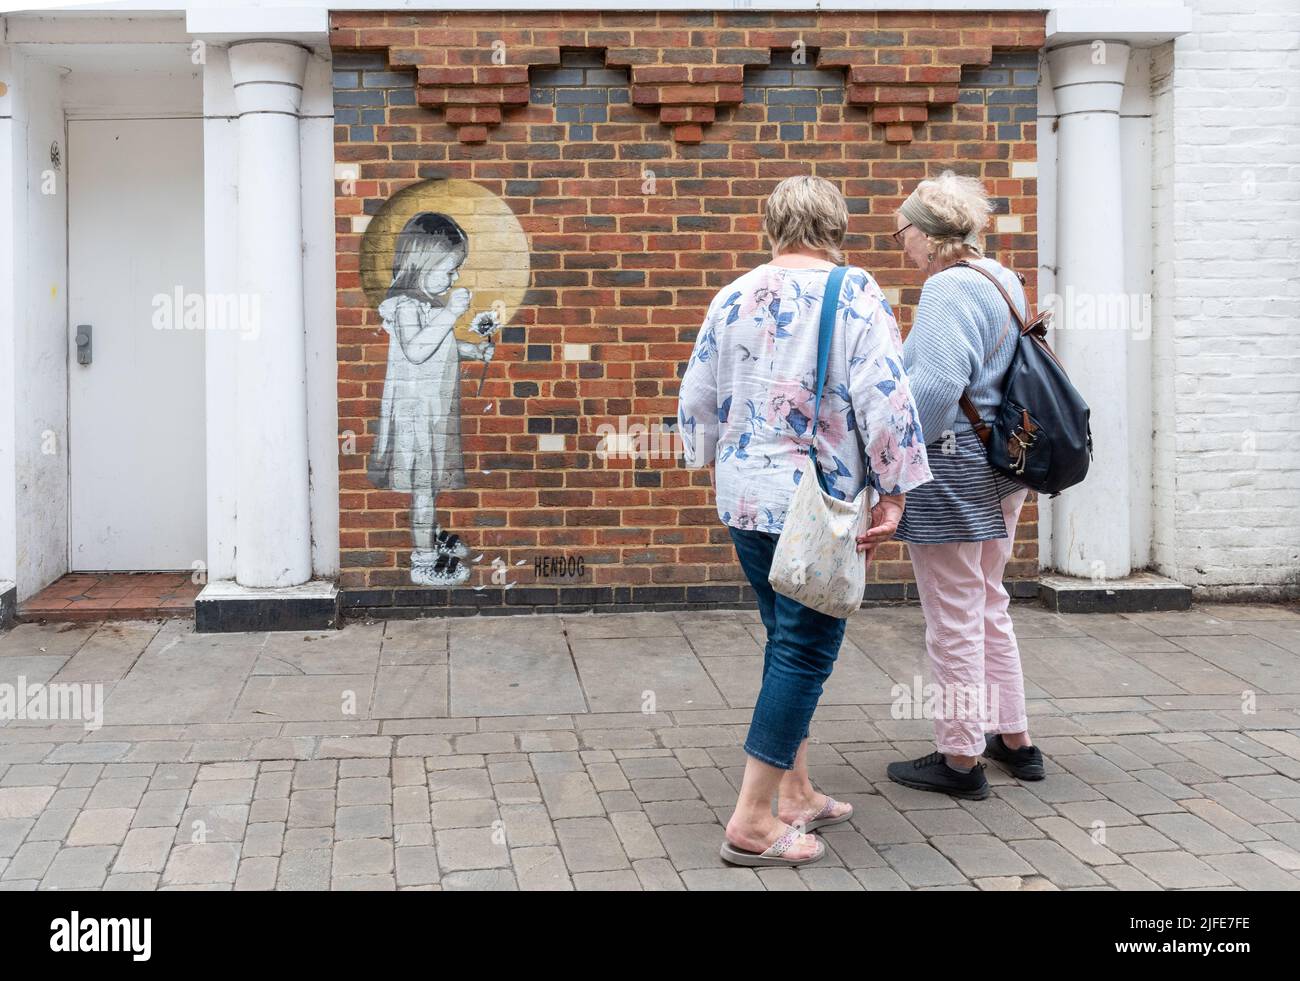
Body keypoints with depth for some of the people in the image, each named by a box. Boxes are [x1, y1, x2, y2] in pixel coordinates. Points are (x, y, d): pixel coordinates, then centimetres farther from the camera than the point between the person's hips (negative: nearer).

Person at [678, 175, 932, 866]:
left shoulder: (733, 297, 7)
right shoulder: (854, 293, -8)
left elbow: (696, 402, 12)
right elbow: (885, 398, -15)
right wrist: (892, 492, -8)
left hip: (742, 497, 6)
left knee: (788, 640, 17)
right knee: (805, 649, -1)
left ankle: (795, 794, 23)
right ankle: (752, 821, -1)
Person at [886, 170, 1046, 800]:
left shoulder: (948, 288, -18)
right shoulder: (1004, 282, 12)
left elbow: (935, 387, -27)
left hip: (951, 466, -10)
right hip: (1003, 467, 10)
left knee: (954, 619, 1)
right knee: (989, 607, 21)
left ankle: (961, 758, 12)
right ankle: (1014, 738, 30)